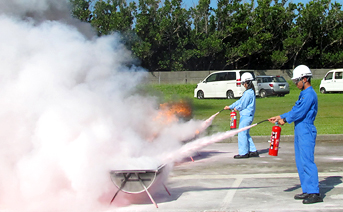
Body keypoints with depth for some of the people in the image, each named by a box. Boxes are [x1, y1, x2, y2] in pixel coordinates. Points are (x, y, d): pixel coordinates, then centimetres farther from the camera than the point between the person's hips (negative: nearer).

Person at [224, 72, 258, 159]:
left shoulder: (248, 93, -18)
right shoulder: (250, 92, 16)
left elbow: (243, 105, -16)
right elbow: (240, 101, 21)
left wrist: (236, 108, 5)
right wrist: (230, 107, 22)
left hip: (246, 116, -10)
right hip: (246, 115, 10)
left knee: (242, 134, -6)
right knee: (246, 134, 15)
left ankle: (243, 153, -2)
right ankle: (253, 151, 18)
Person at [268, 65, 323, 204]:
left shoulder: (310, 94, -14)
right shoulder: (303, 94, 18)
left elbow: (299, 113, -18)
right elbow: (295, 110, 21)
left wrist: (285, 119, -5)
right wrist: (280, 117, 15)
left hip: (306, 131, -10)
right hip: (299, 131, 10)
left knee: (307, 161, -12)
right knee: (300, 162, 11)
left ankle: (314, 193, -9)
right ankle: (307, 191, 17)